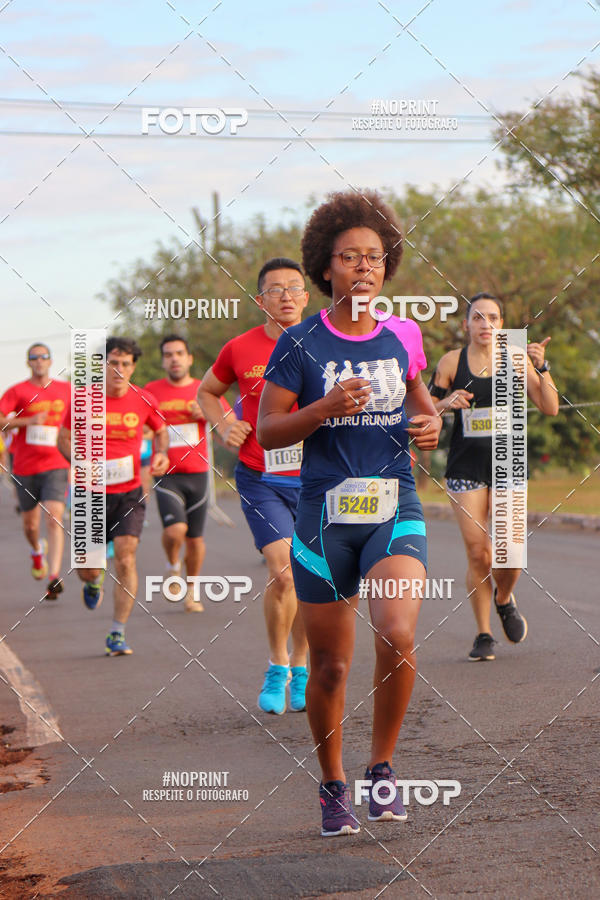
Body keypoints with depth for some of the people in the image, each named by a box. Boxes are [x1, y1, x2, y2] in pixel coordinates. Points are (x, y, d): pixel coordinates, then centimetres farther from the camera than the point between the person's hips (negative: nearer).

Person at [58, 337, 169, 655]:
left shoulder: (144, 400, -2)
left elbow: (160, 429, 17)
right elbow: (64, 438, 5)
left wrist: (161, 453, -3)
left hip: (129, 493, 0)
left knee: (125, 558, -13)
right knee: (88, 568, 2)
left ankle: (117, 635, -5)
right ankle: (94, 582, 43)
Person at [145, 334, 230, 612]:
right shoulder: (151, 391, 4)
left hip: (197, 474, 2)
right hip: (166, 476, -2)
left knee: (195, 538, 5)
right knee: (175, 529, -23)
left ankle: (191, 592, 25)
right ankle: (173, 564, 9)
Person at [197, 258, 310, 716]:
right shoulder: (240, 349, -1)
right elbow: (207, 392, 18)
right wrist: (224, 428, 2)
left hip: (315, 480, 2)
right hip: (260, 481, -1)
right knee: (284, 572, -17)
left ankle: (300, 668, 29)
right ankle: (277, 665, 4)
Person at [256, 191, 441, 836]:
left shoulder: (402, 336, 6)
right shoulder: (299, 343, -3)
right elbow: (266, 431, -2)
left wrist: (430, 423, 4)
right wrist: (325, 409, -18)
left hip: (395, 514, 1)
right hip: (324, 516, -1)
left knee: (398, 635, -22)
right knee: (329, 667, 5)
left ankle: (382, 766, 0)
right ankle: (332, 787, 27)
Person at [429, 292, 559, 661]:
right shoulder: (451, 362, 1)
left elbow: (550, 408, -1)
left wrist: (542, 367, -15)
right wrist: (448, 403, -13)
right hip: (466, 467, 0)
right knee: (477, 551, -5)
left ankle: (504, 599, 24)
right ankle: (484, 634, 10)